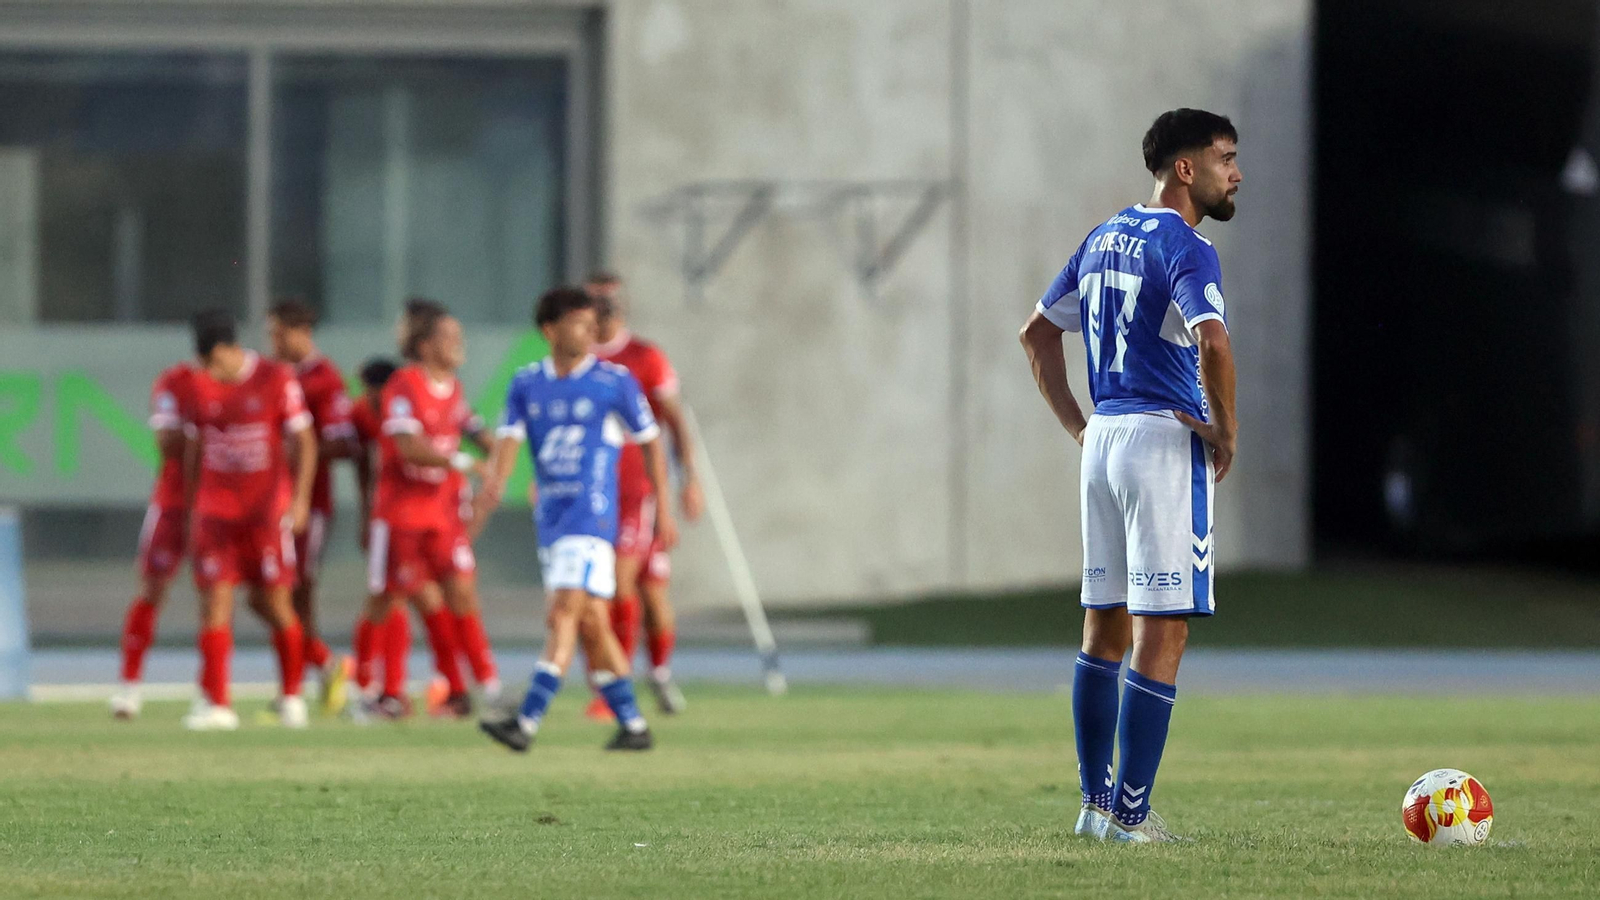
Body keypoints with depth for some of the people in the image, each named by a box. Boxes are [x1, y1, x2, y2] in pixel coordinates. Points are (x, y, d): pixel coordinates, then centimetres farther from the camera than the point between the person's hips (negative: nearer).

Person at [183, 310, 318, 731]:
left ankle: (292, 697, 17)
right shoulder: (201, 385, 6)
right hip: (216, 507, 3)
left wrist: (300, 498, -10)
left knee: (274, 601, 0)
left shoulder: (277, 379, -5)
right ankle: (215, 704, -6)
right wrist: (192, 507, 16)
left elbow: (304, 441, -2)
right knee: (215, 602, -6)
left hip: (268, 506, -3)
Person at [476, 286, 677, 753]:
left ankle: (526, 723, -25)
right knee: (590, 623, 9)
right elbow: (509, 436, -3)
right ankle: (632, 725, 19)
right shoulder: (526, 385, 8)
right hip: (550, 517, 6)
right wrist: (496, 480, -25)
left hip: (591, 516, -6)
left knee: (564, 615, -16)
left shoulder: (614, 382, -2)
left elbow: (650, 441, 6)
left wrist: (663, 509, 6)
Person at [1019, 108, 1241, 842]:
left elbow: (1037, 332, 23)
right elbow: (1212, 342, -28)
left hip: (1102, 439, 8)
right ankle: (1129, 813, -8)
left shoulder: (1103, 240, 14)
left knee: (1104, 629, 14)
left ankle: (1095, 801, 18)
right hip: (1166, 441, -8)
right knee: (1162, 632, -6)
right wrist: (1226, 431, -15)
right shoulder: (1184, 249, -12)